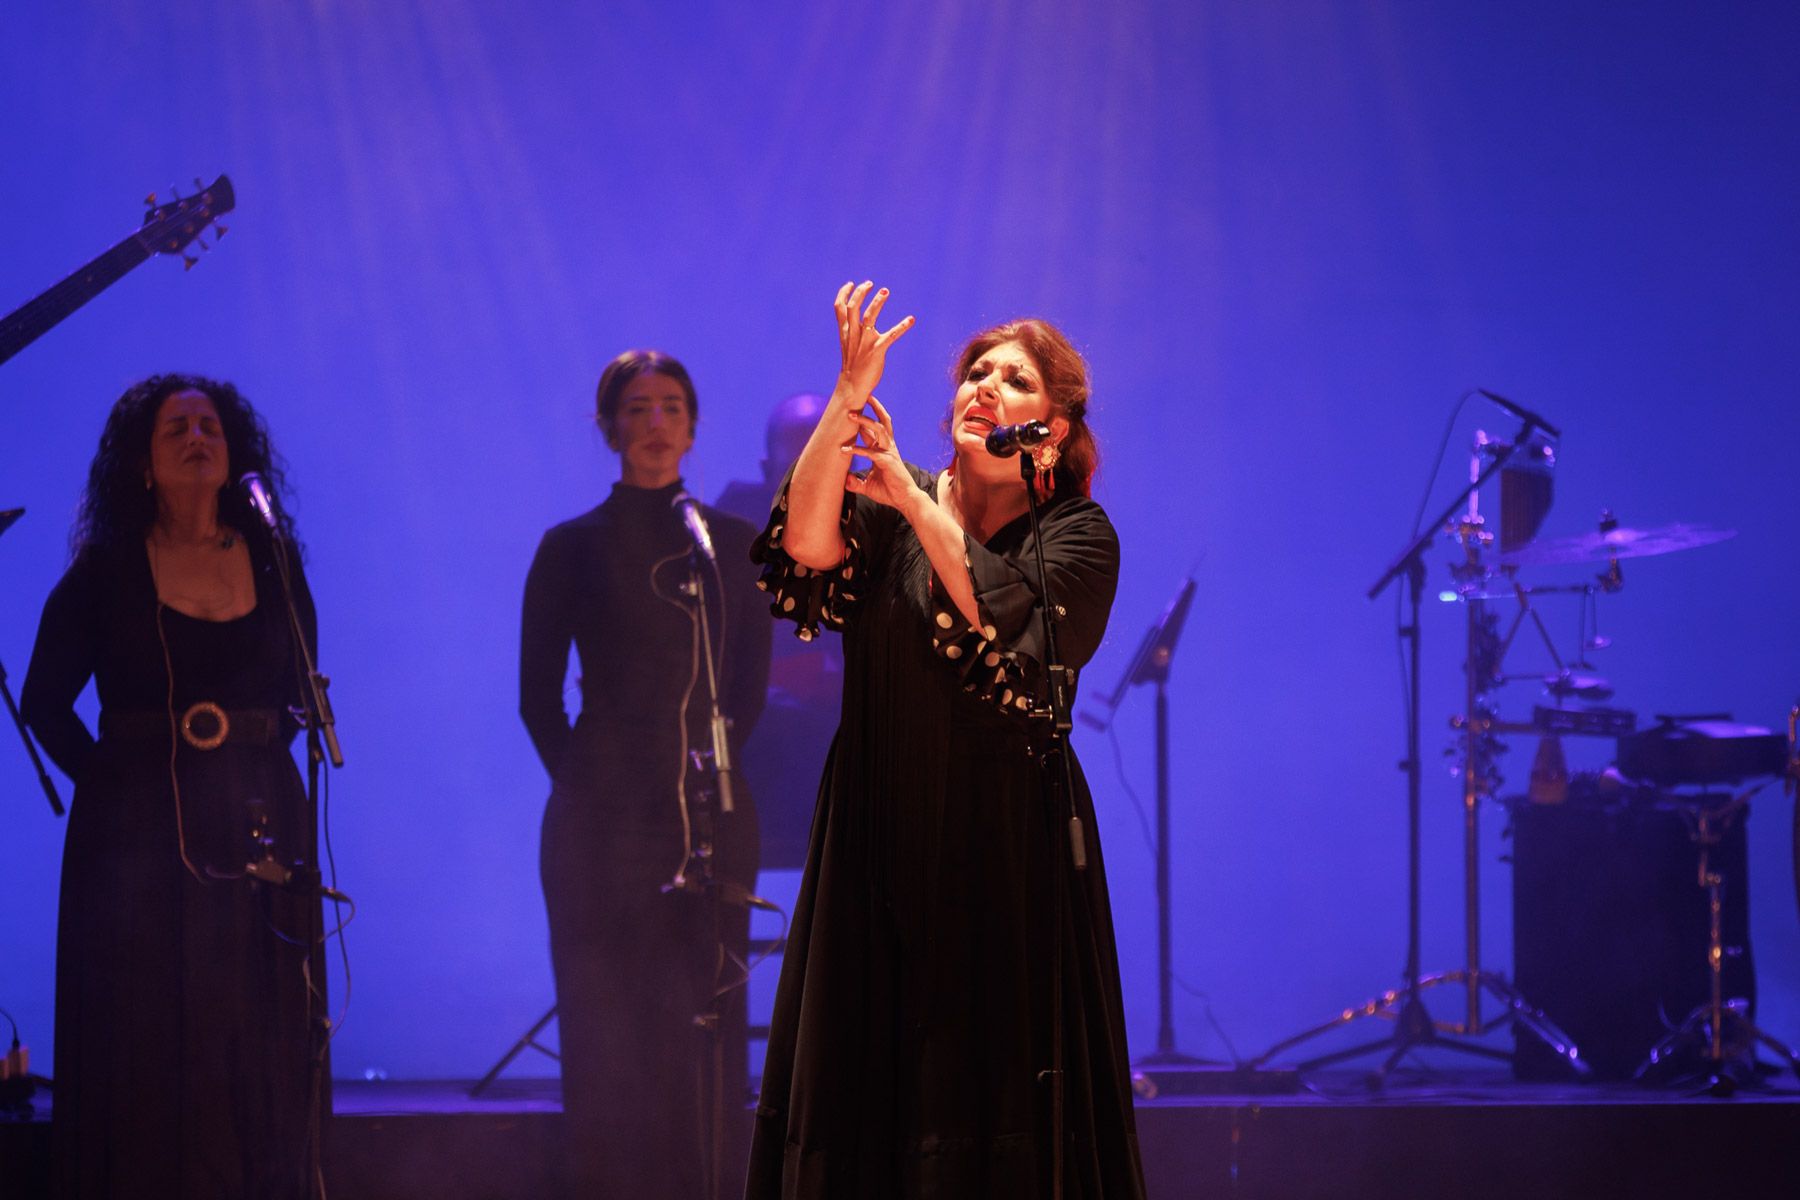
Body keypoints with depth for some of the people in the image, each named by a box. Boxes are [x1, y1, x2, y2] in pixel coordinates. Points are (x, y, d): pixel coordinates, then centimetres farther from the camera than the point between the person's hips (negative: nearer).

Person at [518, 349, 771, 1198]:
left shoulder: (731, 543, 9)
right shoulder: (574, 547, 2)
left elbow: (749, 684, 14)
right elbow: (539, 696, 5)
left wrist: (718, 764, 5)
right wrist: (582, 780, 2)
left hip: (712, 819, 3)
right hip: (605, 824, -2)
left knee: (702, 1026, 1)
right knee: (609, 1036, -3)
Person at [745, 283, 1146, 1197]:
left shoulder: (1077, 535, 1)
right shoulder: (887, 509, 7)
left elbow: (1010, 624, -18)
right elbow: (807, 545, -14)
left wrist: (918, 501, -16)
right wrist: (849, 396, -20)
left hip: (1006, 854, -2)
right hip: (880, 839, 2)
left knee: (993, 1101, -3)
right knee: (864, 1079, 2)